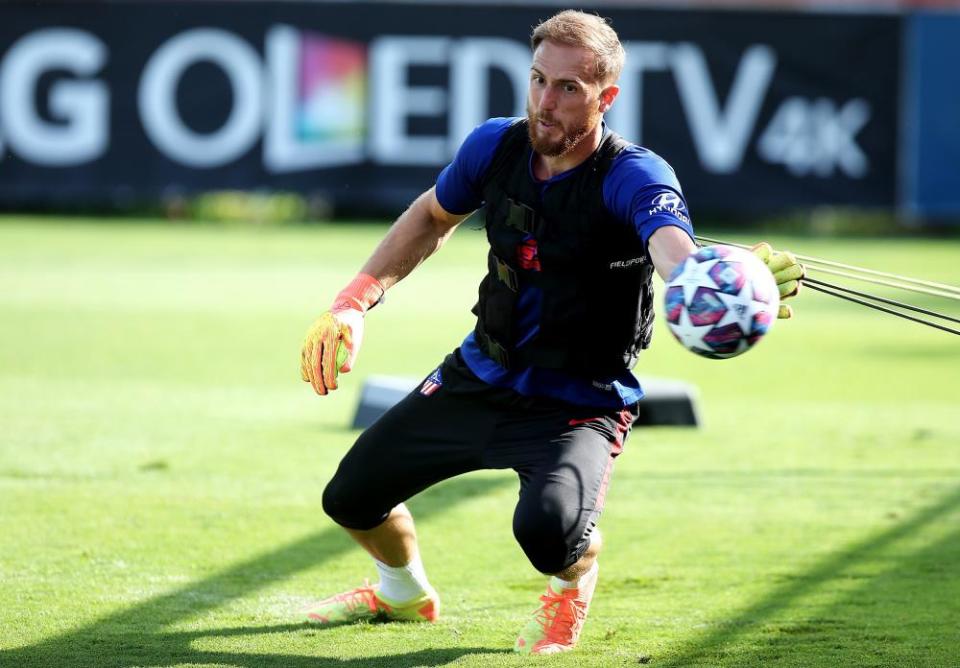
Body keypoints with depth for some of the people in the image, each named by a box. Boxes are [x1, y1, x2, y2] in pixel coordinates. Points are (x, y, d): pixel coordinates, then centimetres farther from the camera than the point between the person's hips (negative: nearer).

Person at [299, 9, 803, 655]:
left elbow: (678, 252, -47)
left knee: (547, 529, -33)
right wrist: (355, 301, 1)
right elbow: (431, 218, 13)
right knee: (352, 497, 9)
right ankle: (405, 590, 47)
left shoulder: (635, 178, -24)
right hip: (480, 378, 6)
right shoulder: (498, 144, -8)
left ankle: (573, 585, 8)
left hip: (581, 402, -6)